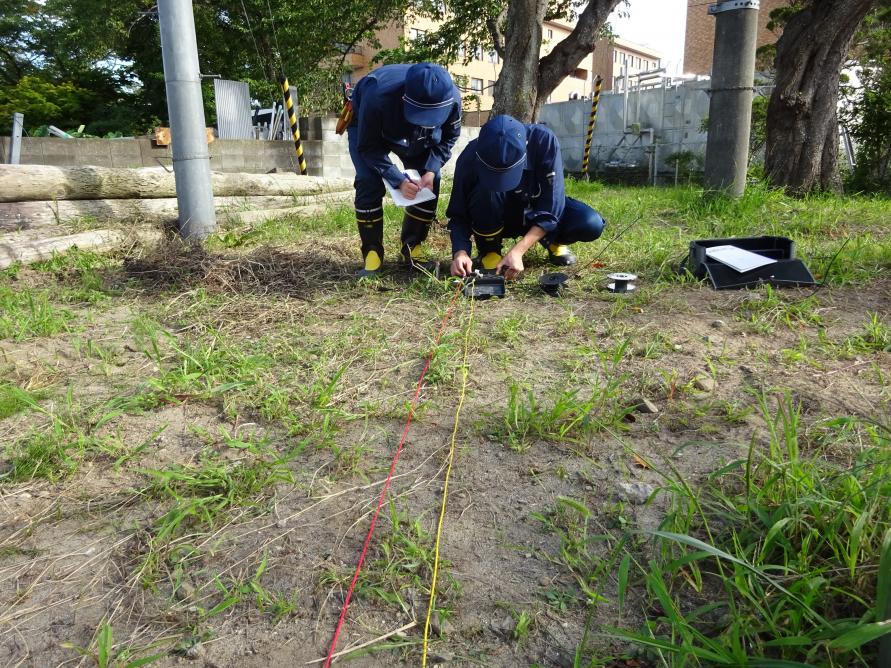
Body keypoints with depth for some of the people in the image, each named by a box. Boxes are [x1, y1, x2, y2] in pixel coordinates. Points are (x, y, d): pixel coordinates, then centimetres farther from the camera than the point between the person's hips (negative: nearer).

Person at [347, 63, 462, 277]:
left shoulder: (452, 99, -33)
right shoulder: (377, 97, -44)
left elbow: (449, 137, -13)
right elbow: (368, 147, -30)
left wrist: (431, 170, -29)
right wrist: (398, 180, -40)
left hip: (418, 139, 3)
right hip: (367, 129, -3)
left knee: (430, 183, -12)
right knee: (369, 183, -22)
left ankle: (412, 247, 4)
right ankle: (372, 252, -9)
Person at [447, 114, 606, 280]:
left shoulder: (544, 141, -30)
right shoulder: (470, 157, -28)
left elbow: (551, 208, -30)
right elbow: (459, 215, -19)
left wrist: (517, 251, -39)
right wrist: (460, 252, -38)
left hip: (538, 211, 1)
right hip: (496, 219, 0)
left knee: (592, 225, -26)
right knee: (486, 189, -35)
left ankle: (554, 242, 8)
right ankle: (488, 250, -9)